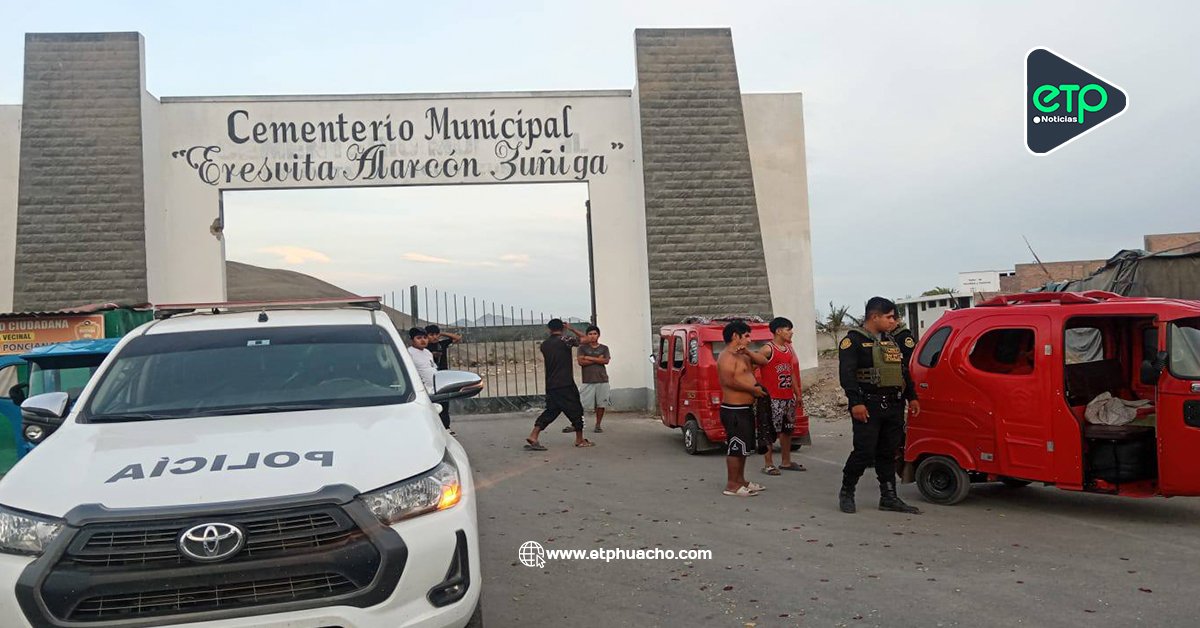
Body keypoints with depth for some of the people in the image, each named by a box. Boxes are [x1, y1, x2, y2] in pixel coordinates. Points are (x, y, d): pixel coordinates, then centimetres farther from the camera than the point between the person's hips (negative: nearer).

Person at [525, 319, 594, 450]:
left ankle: (533, 436, -2)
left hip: (550, 385, 6)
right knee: (575, 410, 7)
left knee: (551, 410, 10)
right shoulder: (564, 341, -9)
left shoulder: (544, 345, 8)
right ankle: (579, 440, 15)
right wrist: (572, 329, 4)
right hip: (566, 385, -6)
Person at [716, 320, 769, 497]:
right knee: (735, 447, -7)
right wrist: (753, 389, -17)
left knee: (744, 447, 17)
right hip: (734, 410, -10)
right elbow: (729, 381, -25)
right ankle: (731, 486, -1)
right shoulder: (727, 356, -13)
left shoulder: (741, 356, 18)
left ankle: (741, 481, 26)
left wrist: (748, 352, 4)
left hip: (745, 409, 10)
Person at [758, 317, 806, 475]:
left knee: (787, 430, 14)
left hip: (788, 398, 8)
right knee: (770, 431, -4)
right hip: (773, 398, -8)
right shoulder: (768, 350, -11)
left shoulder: (789, 349, 14)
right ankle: (768, 464, 4)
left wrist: (797, 394, 20)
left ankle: (786, 462, 25)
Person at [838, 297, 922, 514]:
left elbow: (903, 370, 25)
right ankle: (846, 492, 10)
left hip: (894, 407, 7)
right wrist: (856, 403, -22)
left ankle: (889, 497, 16)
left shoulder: (891, 341, 18)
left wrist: (911, 397, 18)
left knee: (888, 453, 10)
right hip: (868, 407, -7)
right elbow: (846, 374, -14)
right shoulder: (853, 341, -6)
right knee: (864, 452, -7)